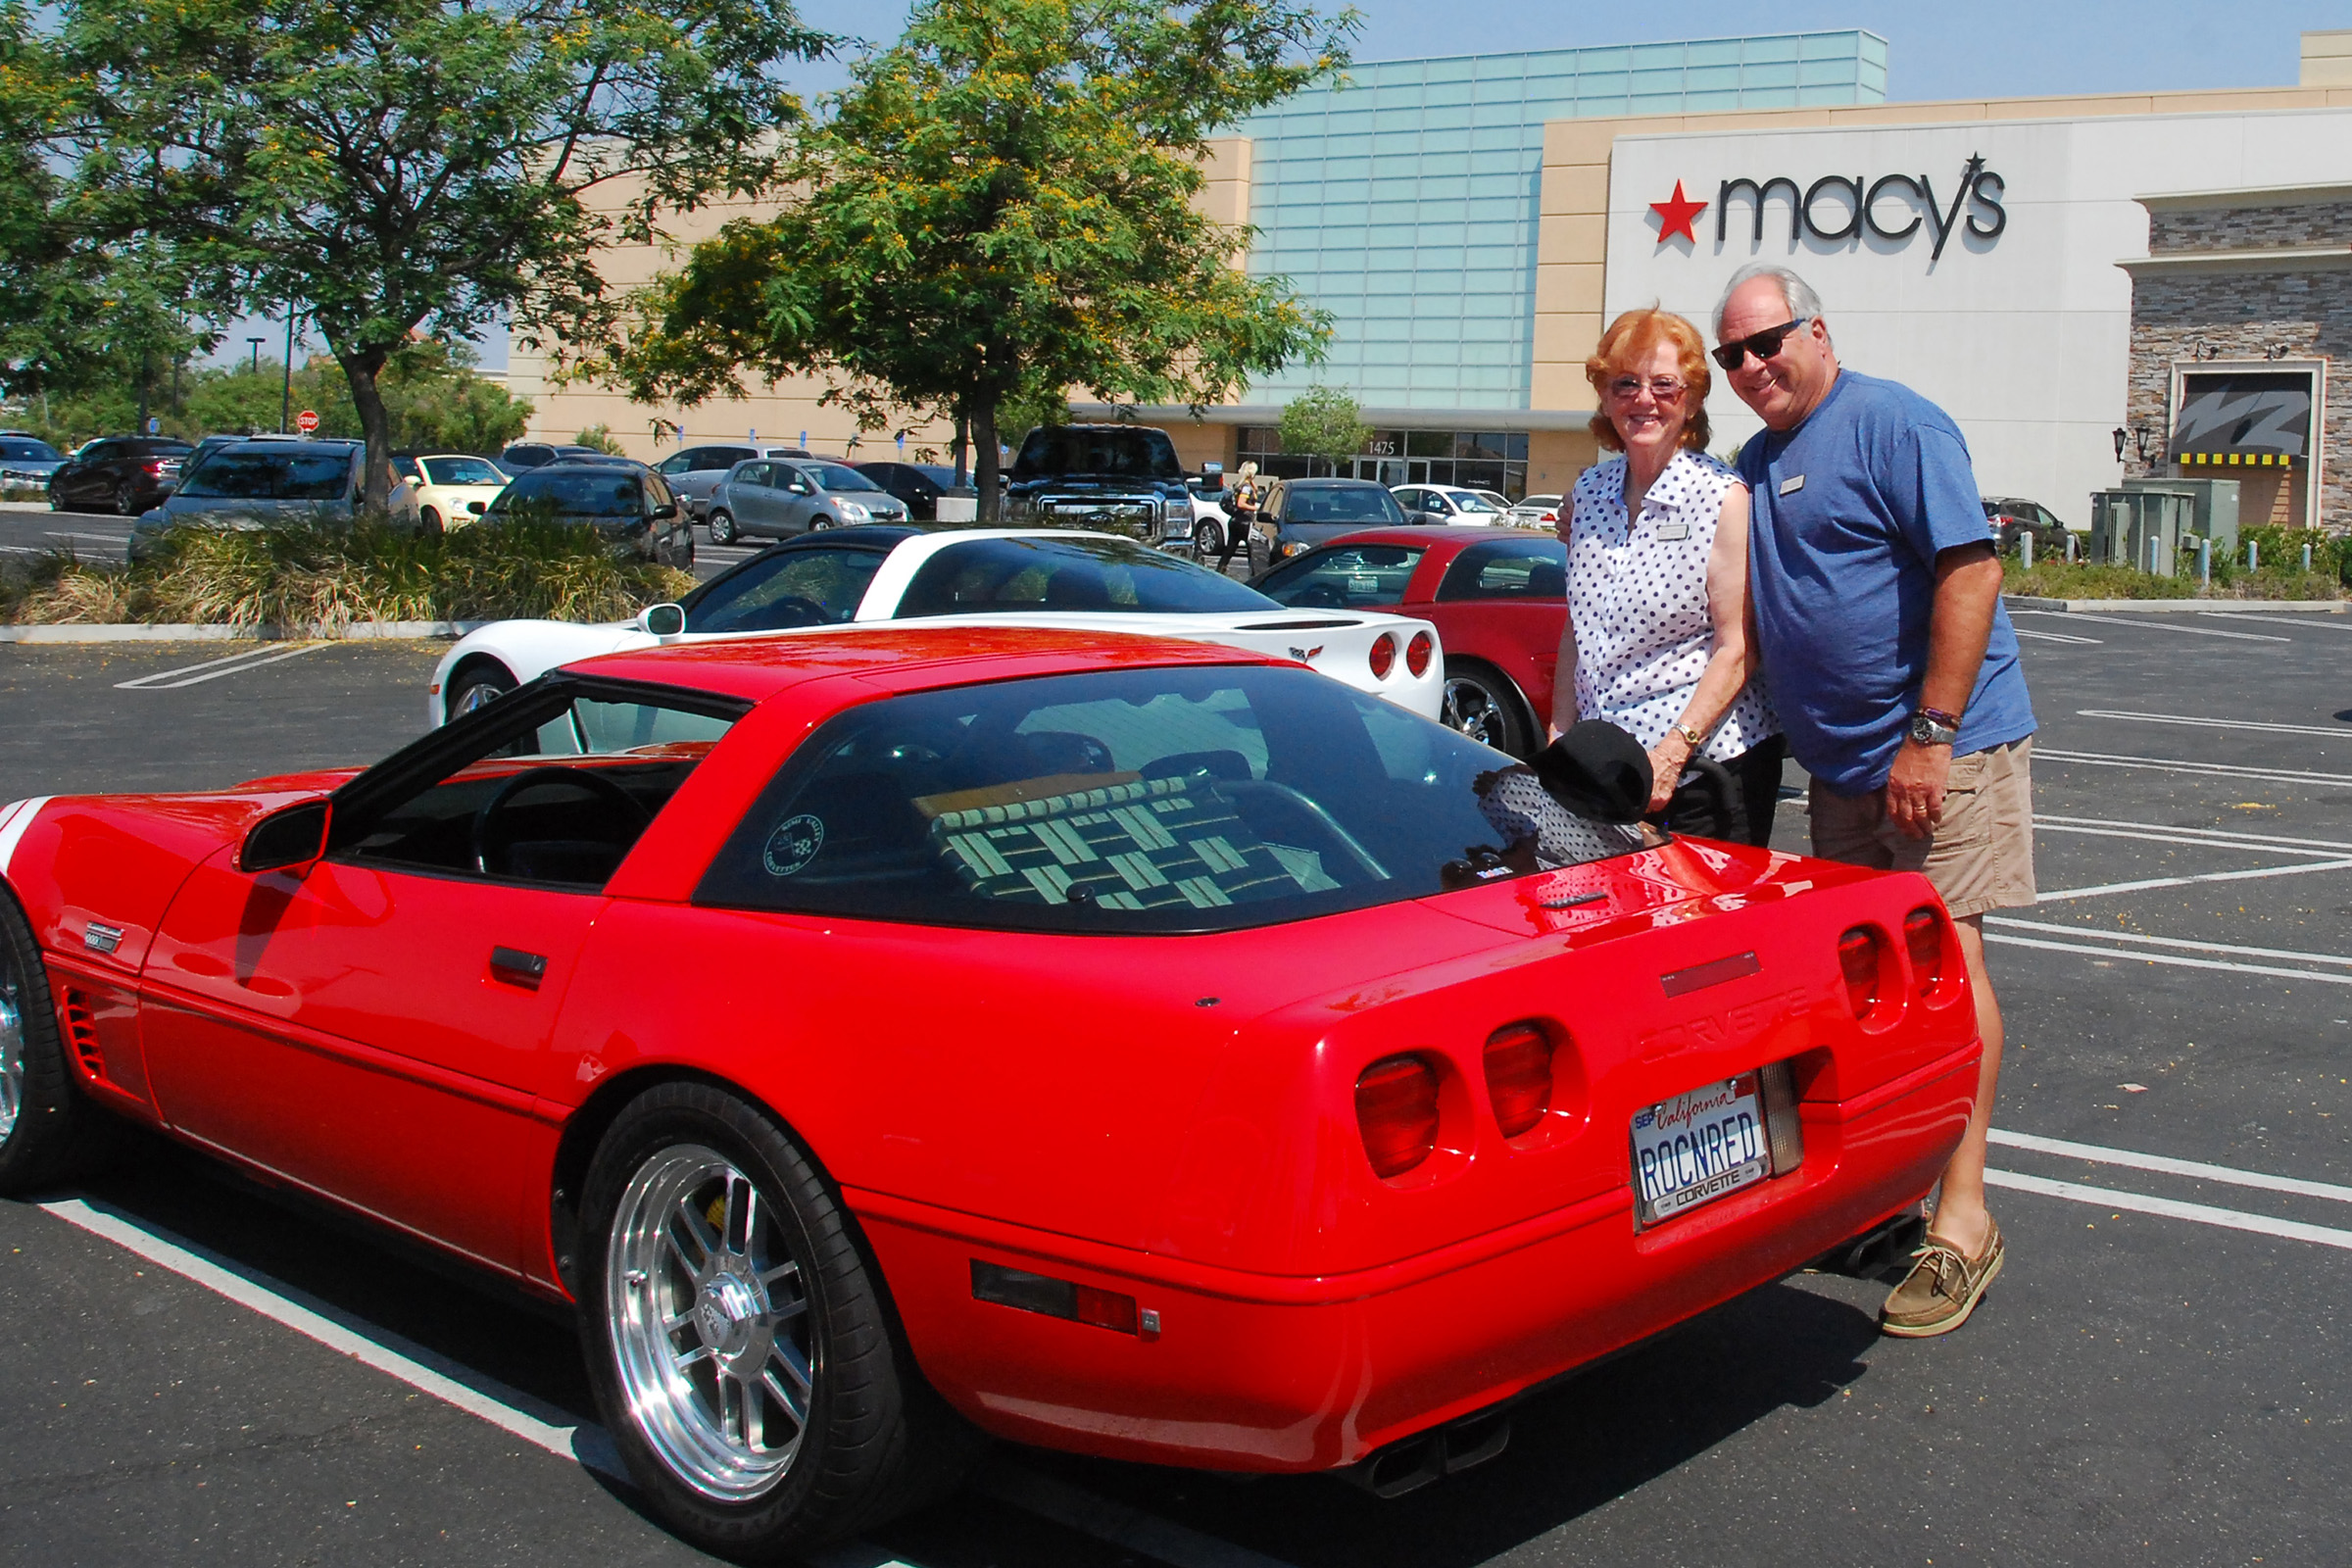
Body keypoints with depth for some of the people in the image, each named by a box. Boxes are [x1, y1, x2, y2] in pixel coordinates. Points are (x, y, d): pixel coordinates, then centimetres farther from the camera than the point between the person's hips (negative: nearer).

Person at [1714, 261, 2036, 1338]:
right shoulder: (1755, 463, 17)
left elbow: (1970, 570, -17)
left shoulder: (1891, 424, -9)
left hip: (1942, 747, -8)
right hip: (1841, 764, 8)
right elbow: (1757, 621, 26)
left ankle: (1962, 1216, -6)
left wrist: (1932, 735, -22)